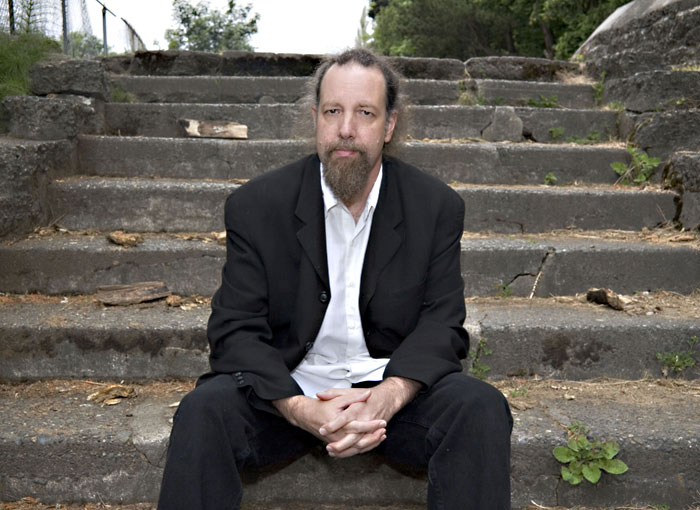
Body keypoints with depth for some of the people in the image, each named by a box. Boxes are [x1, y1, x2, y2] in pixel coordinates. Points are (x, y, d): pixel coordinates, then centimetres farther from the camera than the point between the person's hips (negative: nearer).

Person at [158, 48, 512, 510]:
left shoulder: (438, 207, -2)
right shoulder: (256, 205, -5)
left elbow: (441, 324, -4)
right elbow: (236, 329, -8)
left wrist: (389, 395, -25)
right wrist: (301, 409, -27)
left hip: (395, 388, 1)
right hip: (289, 387, 0)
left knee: (481, 407, -26)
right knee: (203, 411, -28)